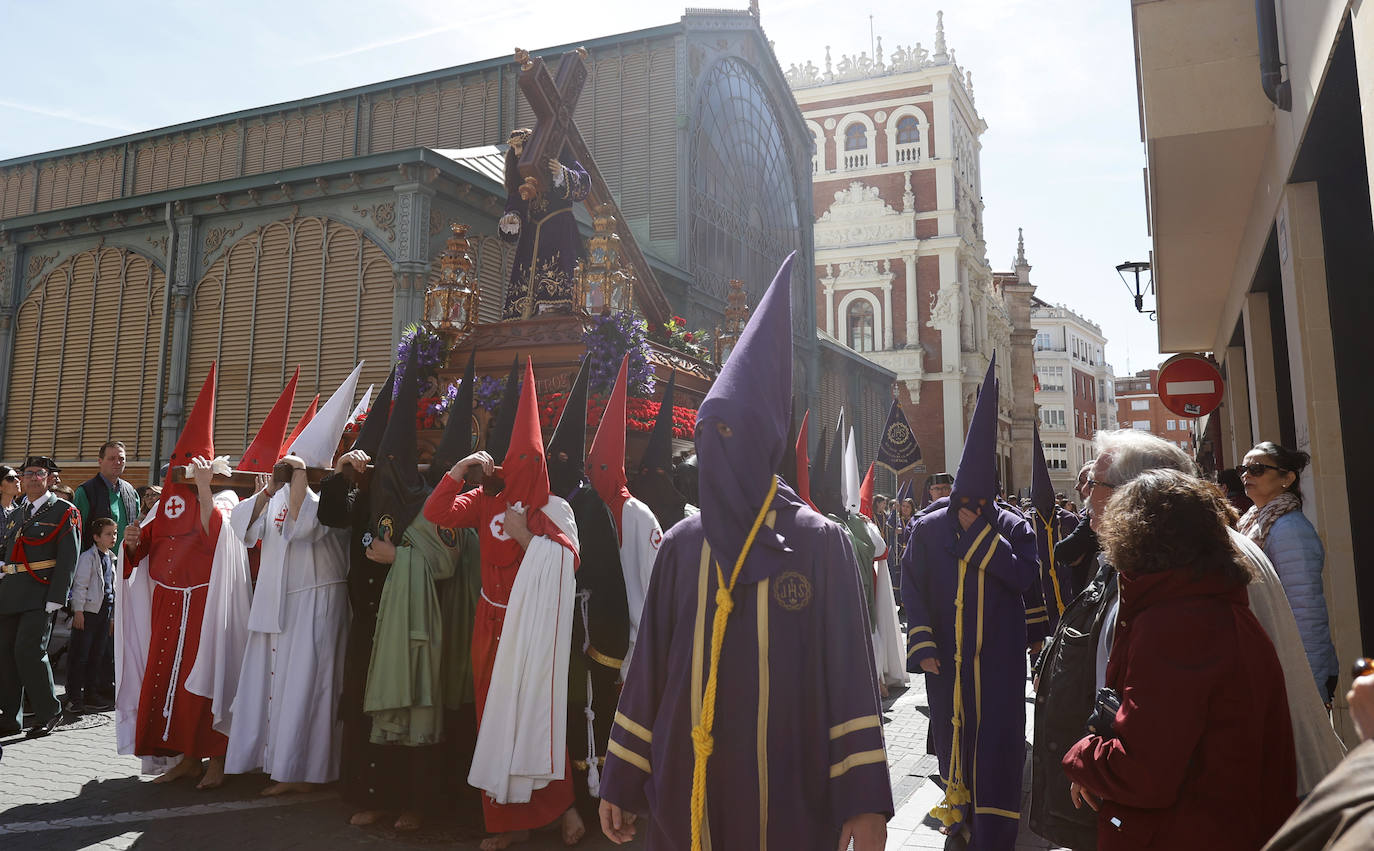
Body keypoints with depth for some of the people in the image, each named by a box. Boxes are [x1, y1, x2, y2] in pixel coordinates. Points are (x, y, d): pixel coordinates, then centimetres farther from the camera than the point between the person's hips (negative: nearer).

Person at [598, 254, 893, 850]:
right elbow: (649, 665, 6)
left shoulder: (819, 542, -5)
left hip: (788, 796, -2)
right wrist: (618, 781, 7)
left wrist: (865, 801, -11)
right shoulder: (681, 545, 4)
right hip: (686, 789, 3)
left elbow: (849, 669, -8)